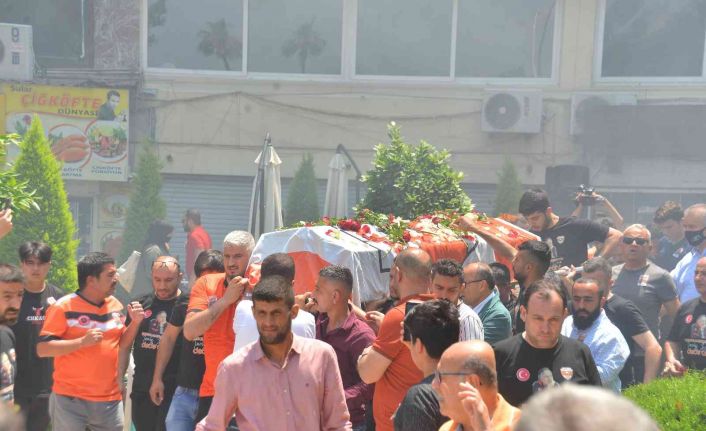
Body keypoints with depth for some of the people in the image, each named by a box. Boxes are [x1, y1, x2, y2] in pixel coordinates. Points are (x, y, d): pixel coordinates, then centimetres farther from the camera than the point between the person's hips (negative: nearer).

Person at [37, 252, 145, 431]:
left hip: (110, 399, 5)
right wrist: (82, 341, -22)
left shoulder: (115, 304, 8)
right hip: (70, 399, -5)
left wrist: (135, 322, -1)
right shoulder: (64, 307, -10)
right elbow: (42, 349, -12)